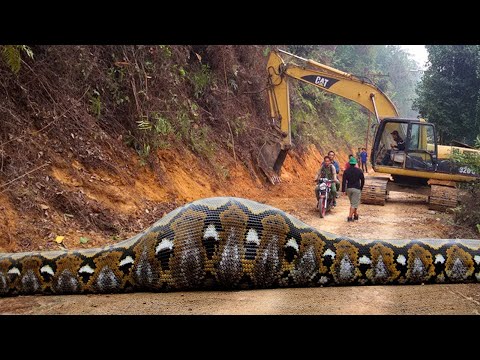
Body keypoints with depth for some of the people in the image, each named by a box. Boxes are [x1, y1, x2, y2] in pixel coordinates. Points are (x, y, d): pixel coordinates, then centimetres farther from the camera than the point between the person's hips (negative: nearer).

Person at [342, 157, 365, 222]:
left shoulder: (346, 171, 1)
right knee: (354, 203, -4)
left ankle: (356, 215, 24)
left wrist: (343, 190, -5)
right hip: (356, 189, -3)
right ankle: (350, 217, -12)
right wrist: (361, 188, 17)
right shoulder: (359, 171, -2)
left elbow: (344, 181, -6)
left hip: (348, 189, 3)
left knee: (353, 202, 19)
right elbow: (362, 180, 3)